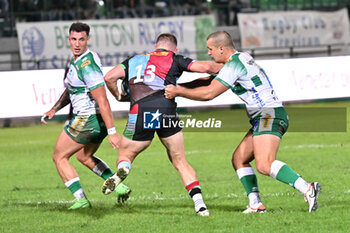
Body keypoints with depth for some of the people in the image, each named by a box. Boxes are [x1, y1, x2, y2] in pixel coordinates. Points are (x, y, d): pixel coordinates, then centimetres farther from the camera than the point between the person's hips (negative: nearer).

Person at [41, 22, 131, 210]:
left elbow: (102, 101, -29)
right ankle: (119, 186, 19)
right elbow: (71, 90, 23)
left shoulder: (87, 66, -25)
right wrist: (54, 110, 12)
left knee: (59, 157, 4)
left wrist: (112, 132, -32)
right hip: (97, 121, 10)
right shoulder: (75, 60, 8)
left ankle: (81, 199, -1)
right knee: (84, 157, 30)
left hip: (87, 120, -10)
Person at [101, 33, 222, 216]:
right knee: (180, 162, 14)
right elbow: (206, 67, 7)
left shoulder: (134, 60, 24)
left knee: (125, 155, 18)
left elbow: (109, 77, 14)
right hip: (166, 112, 0)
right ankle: (199, 203, 1)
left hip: (139, 115, 0)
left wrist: (119, 96, 31)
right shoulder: (175, 60, 17)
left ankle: (121, 171, -19)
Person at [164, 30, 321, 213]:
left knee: (264, 165, -25)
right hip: (263, 119, 11)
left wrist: (178, 92, -2)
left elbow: (209, 93, -12)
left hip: (269, 114, -11)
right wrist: (181, 87, 29)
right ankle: (255, 204, 4)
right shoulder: (242, 58, 21)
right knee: (239, 159, 11)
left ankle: (308, 189, -32)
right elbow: (213, 79, 32)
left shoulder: (234, 65, -10)